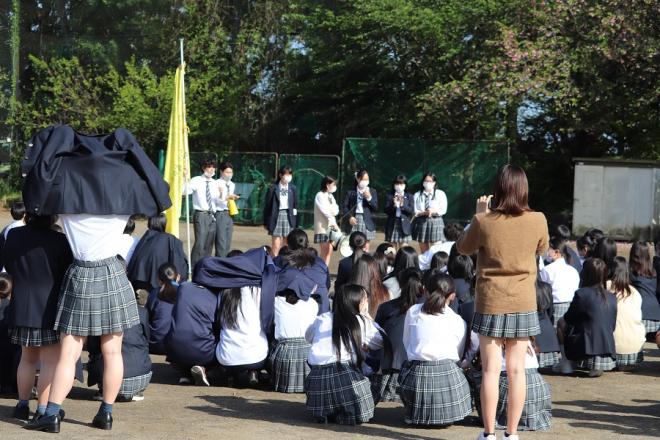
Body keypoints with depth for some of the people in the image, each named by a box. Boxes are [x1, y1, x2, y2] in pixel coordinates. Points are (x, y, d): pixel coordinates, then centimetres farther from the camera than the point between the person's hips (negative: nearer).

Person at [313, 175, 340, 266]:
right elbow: (325, 211, -15)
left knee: (329, 250, 3)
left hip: (331, 227, 7)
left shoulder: (330, 196, 15)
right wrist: (334, 223, -18)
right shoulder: (320, 195, -8)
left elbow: (336, 211, 8)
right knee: (324, 251, -9)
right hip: (322, 227, -7)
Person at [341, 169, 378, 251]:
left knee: (365, 247, 0)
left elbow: (376, 208, 3)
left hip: (367, 221, 1)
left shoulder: (372, 192, 8)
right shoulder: (351, 192, 5)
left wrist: (369, 198, -11)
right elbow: (344, 206, 5)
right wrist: (350, 217, -10)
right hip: (354, 220, -1)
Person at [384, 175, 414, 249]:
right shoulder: (389, 196, 5)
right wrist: (394, 205, -20)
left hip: (404, 225, -1)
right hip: (392, 224, 1)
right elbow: (386, 210, -3)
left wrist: (402, 205, -19)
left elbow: (412, 211, -4)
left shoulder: (409, 196, 6)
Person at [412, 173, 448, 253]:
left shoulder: (440, 194, 5)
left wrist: (433, 211, -18)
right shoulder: (417, 195, 9)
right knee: (423, 251, 5)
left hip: (436, 222, -2)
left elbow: (443, 210, -2)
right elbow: (414, 211, 0)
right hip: (421, 222, 2)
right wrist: (424, 213, -17)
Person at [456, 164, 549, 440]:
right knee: (516, 370, 7)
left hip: (491, 303, -1)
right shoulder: (537, 221, -8)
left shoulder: (484, 222, -12)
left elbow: (463, 248, 6)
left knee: (491, 369, 3)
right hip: (523, 304, 2)